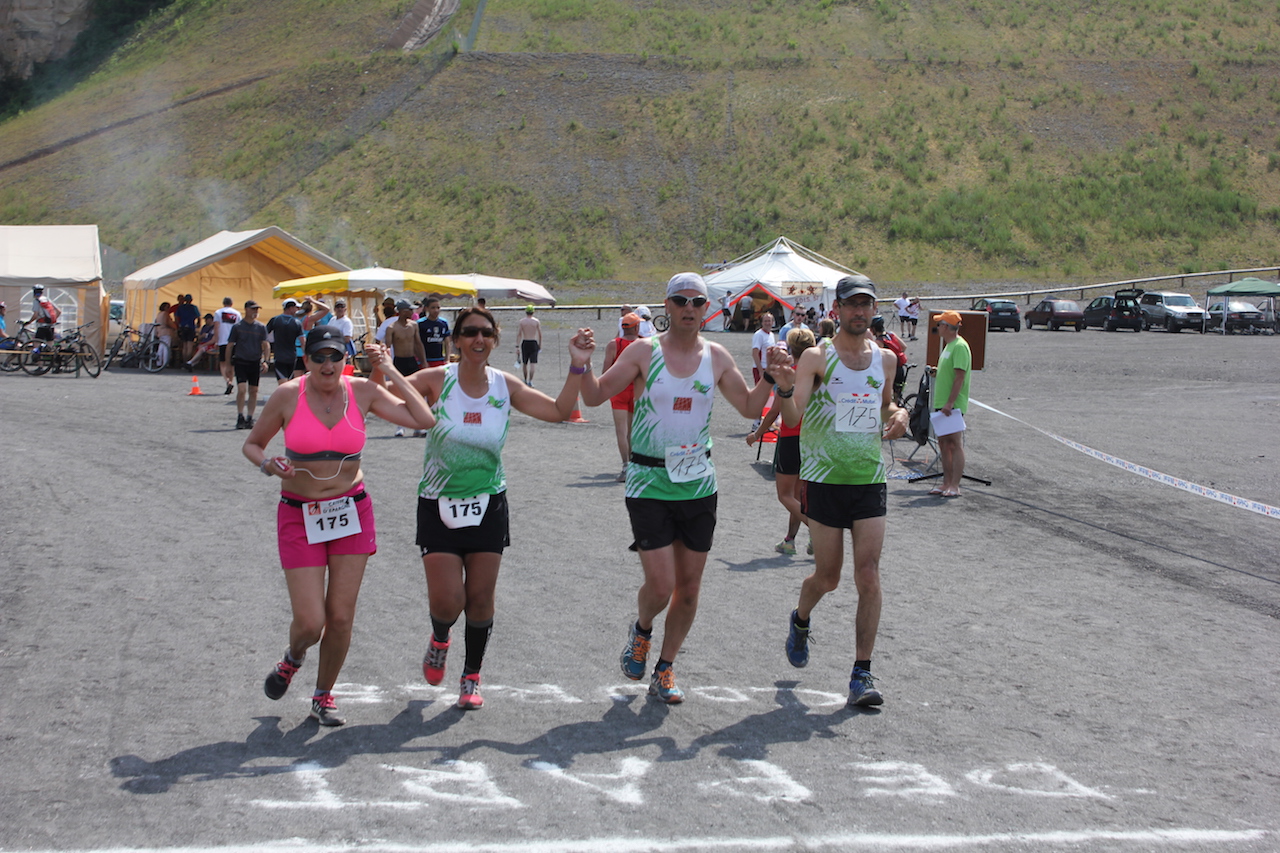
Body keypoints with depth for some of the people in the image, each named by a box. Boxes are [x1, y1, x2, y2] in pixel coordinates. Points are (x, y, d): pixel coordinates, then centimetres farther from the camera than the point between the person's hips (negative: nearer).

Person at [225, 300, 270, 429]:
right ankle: (240, 417, -7)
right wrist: (228, 364, 4)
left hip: (255, 363, 2)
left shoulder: (261, 327, 7)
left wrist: (265, 360, -9)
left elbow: (265, 345, 5)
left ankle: (249, 418, 12)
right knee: (241, 389, -14)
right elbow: (230, 346, 6)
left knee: (253, 391, 4)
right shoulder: (237, 327, 1)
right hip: (240, 362, -2)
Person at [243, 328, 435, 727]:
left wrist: (391, 372, -6)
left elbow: (423, 419, -6)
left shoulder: (362, 391, -2)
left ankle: (323, 696, 25)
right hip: (299, 516, -2)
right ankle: (292, 659, 31)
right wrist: (267, 464, -17)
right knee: (309, 622, -7)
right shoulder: (288, 395, -8)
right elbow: (251, 444, 4)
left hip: (352, 513, 2)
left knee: (341, 617, 2)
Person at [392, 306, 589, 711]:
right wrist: (379, 369, -30)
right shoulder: (437, 381, -9)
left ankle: (471, 678, 25)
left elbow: (559, 411, 1)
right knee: (447, 601, -8)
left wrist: (578, 367, -9)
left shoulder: (505, 386, -2)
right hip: (439, 506, -2)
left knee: (480, 599, 5)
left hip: (488, 506, 2)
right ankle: (439, 640, 29)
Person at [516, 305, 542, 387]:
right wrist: (540, 344, 9)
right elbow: (540, 334, 0)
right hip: (533, 343, -1)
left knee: (524, 363, 15)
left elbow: (518, 334, -5)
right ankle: (530, 381, -16)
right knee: (533, 363, -4)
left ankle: (526, 380, 27)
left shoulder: (521, 322, 0)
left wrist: (518, 345, -2)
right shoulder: (536, 321, 0)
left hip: (525, 343, 1)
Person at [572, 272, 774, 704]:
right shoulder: (643, 352, -5)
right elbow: (595, 396, -2)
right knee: (660, 586, -10)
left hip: (698, 482, 3)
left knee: (688, 588, 6)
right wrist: (581, 364, -20)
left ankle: (664, 671, 23)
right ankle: (641, 630, 25)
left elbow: (749, 407, 14)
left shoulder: (717, 358, 4)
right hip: (649, 483, -3)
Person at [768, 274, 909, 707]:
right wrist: (786, 387, -38)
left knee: (868, 577, -7)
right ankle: (800, 621, 40)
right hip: (824, 480, -3)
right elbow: (791, 419, -17)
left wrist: (898, 414, 4)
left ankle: (862, 675, -2)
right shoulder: (817, 357, -7)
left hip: (870, 480, 3)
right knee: (827, 578, 5)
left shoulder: (884, 359, 8)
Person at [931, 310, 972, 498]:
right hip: (942, 404, 10)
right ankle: (947, 483, 17)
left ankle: (955, 486, -6)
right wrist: (937, 370, 11)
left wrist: (950, 403, -24)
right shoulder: (949, 345, 17)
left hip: (954, 405, -10)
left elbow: (960, 377, -21)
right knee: (944, 443, 12)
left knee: (955, 444, -7)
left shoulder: (960, 346, -15)